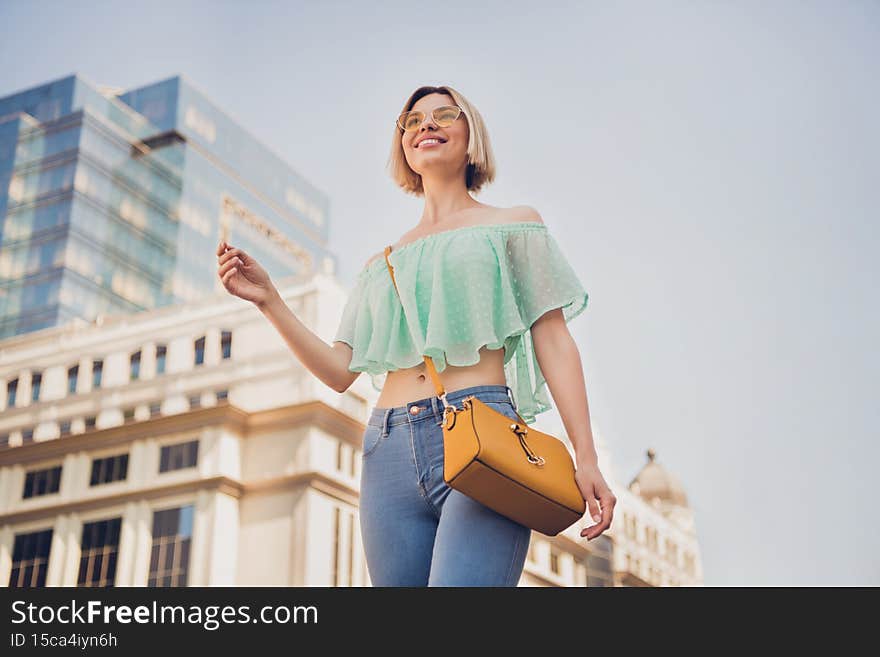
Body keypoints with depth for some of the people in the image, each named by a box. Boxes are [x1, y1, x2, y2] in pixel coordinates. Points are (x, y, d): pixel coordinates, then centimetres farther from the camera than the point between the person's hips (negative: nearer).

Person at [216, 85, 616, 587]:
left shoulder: (513, 224, 16)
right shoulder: (384, 263, 25)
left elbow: (554, 341, 7)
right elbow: (340, 372, 16)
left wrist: (586, 458, -3)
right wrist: (268, 298, 6)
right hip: (390, 449, 4)